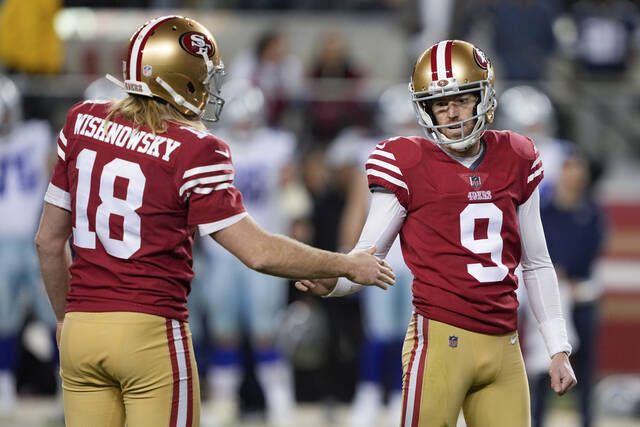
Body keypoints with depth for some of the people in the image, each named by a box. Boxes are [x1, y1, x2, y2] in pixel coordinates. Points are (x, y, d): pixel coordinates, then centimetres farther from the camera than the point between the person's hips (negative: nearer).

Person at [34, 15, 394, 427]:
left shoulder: (81, 123, 5)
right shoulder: (193, 152, -10)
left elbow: (49, 240, 11)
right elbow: (258, 253, -10)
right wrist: (347, 266, 3)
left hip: (80, 330, 5)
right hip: (150, 331, -5)